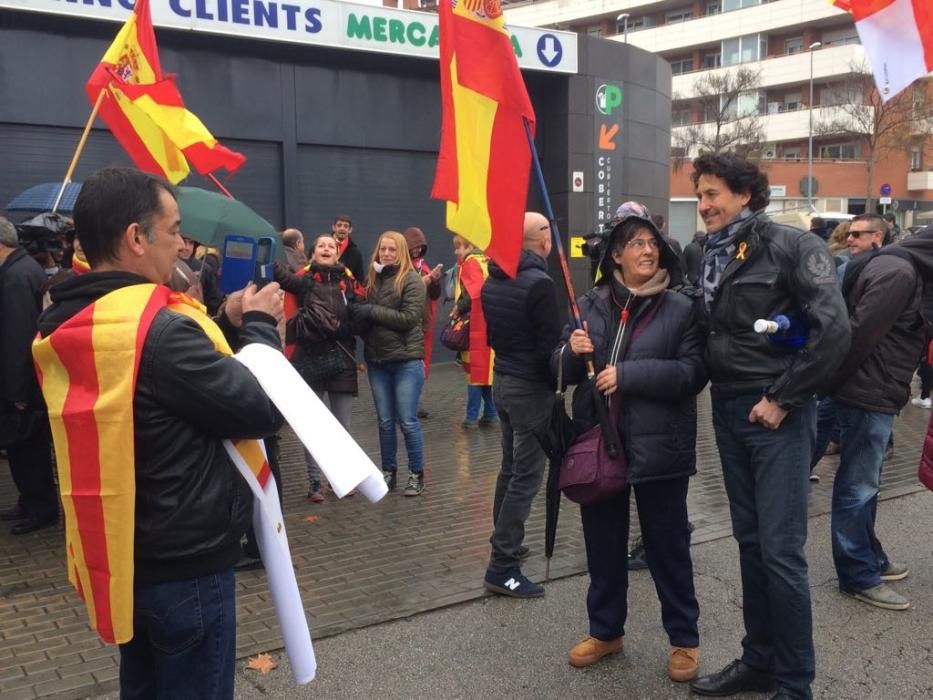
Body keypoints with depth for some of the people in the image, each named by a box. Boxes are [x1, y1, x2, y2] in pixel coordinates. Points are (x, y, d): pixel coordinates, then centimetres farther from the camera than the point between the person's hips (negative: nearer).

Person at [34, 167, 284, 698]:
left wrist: (229, 326, 6)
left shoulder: (65, 326, 2)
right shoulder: (158, 331, -28)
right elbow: (264, 411, -21)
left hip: (121, 558, 9)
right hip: (186, 566, -8)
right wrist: (259, 325, -7)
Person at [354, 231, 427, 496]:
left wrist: (373, 311, -16)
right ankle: (388, 471, 23)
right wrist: (360, 314, -15)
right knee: (385, 421, 12)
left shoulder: (411, 280, -7)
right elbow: (363, 315, 9)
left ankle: (416, 474, 14)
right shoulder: (372, 279, 7)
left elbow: (410, 318, -17)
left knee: (407, 421, 0)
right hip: (377, 360, 5)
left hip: (406, 360, -4)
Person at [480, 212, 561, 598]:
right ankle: (502, 566, -2)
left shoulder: (492, 281, 7)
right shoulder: (539, 283, -20)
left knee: (510, 467, 21)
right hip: (531, 387, -9)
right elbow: (550, 345, -18)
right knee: (526, 476, -4)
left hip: (501, 380, 9)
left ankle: (504, 542, 32)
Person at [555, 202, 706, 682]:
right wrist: (571, 352, -13)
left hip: (658, 446, -3)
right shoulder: (590, 305, 6)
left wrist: (628, 374, -22)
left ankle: (684, 638, 26)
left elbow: (694, 371, -15)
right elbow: (563, 371, 10)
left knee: (667, 545, 8)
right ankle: (606, 630, 34)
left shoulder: (681, 309, -5)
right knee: (603, 543, 16)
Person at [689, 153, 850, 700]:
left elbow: (834, 330, -18)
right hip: (728, 410, 7)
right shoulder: (712, 256, 10)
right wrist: (713, 385, 6)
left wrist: (783, 399, -15)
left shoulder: (793, 247, -10)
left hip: (777, 414, -6)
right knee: (750, 542, 13)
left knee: (781, 549, -4)